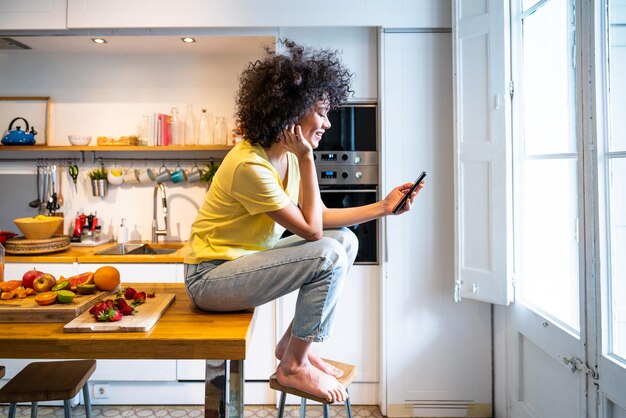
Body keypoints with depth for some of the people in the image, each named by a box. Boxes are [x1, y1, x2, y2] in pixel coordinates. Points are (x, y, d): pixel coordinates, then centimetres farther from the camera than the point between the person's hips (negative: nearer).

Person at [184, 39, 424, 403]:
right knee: (329, 255, -24)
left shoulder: (287, 156, 0)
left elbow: (320, 216, 2)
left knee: (346, 240, 1)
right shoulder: (250, 165, -27)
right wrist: (306, 158, -22)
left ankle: (293, 344, 9)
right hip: (211, 277, -9)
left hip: (247, 260, 9)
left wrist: (384, 207, -2)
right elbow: (310, 229, -21)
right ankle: (295, 366, -3)